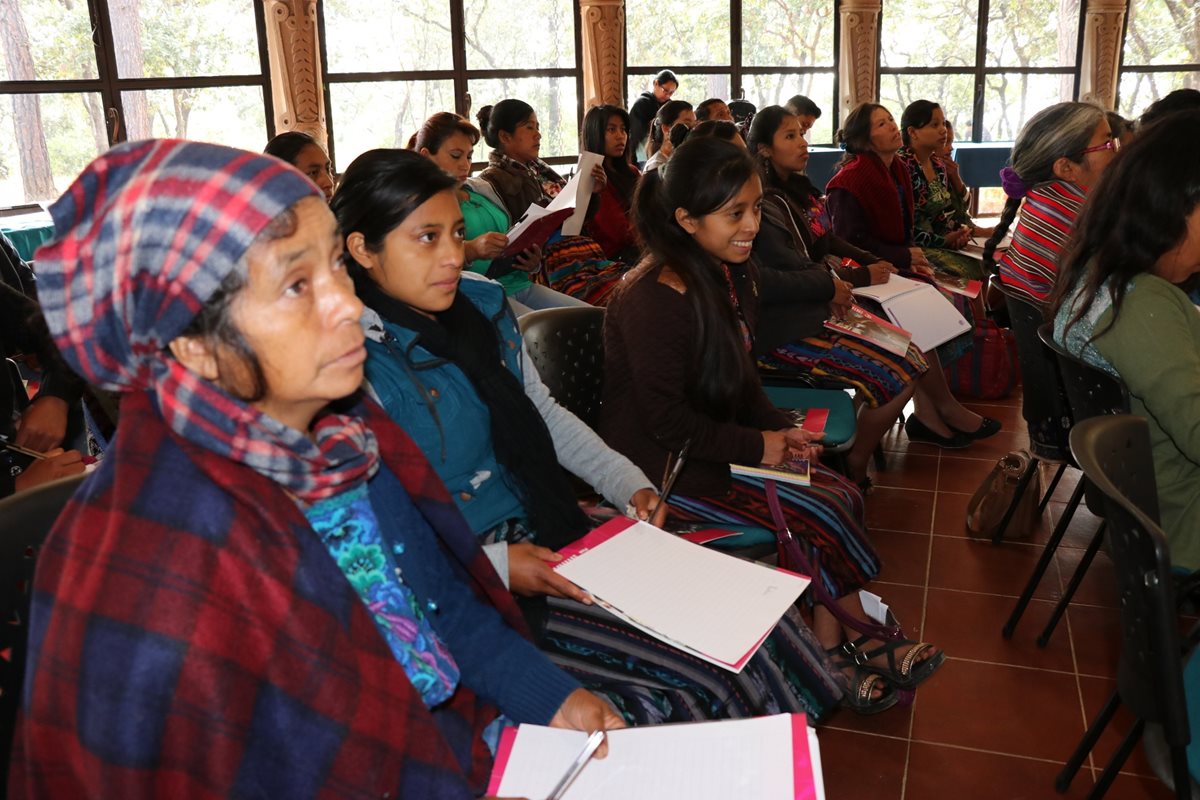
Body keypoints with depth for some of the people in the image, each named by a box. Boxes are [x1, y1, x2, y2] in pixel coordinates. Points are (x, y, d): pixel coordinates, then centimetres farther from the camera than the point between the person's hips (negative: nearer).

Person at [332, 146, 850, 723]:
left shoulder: (481, 303, 5)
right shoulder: (361, 361, -17)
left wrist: (628, 484, 6)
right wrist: (495, 566, -24)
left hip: (560, 534, 7)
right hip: (474, 583, -7)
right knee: (711, 670, -16)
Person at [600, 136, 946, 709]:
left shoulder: (728, 274, 4)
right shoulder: (657, 297, -24)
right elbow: (666, 421, -23)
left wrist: (777, 428, -1)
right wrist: (756, 446, -15)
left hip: (712, 444, 9)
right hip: (664, 468, -9)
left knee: (843, 496, -4)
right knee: (821, 513, -12)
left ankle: (829, 649, 3)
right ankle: (867, 642, 12)